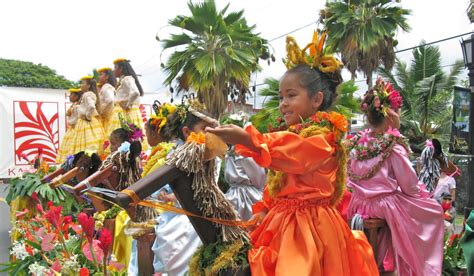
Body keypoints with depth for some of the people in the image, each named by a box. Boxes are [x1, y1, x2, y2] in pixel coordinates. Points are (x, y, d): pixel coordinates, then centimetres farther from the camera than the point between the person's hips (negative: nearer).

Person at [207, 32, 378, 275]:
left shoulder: (322, 135, -11)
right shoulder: (289, 135, 17)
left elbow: (291, 157, -32)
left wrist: (247, 140, -41)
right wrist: (263, 210, 5)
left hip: (309, 225, -8)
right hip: (281, 224, 8)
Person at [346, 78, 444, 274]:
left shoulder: (356, 143, -2)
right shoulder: (393, 146, -18)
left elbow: (354, 178, 7)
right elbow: (409, 187, -12)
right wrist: (419, 190, 8)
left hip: (360, 204, 6)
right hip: (386, 206, -6)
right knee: (434, 210, 15)